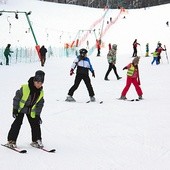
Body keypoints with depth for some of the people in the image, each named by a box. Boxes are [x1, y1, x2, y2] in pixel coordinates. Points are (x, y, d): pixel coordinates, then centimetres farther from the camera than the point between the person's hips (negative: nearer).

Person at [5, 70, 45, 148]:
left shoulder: (41, 92, -6)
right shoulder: (24, 88, -21)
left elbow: (40, 104, 5)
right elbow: (17, 97, -14)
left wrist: (38, 114, 1)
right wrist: (15, 109, -13)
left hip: (31, 111, 4)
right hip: (21, 109, -4)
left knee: (35, 124, 0)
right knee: (17, 123, -10)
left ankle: (36, 140, 15)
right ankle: (11, 141, -4)